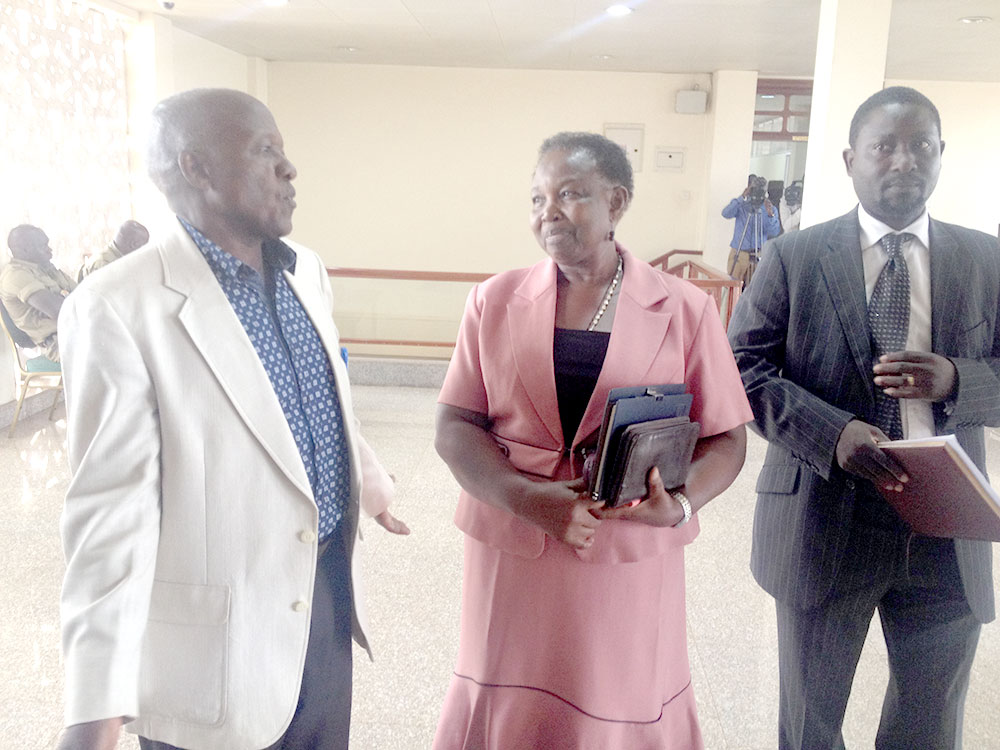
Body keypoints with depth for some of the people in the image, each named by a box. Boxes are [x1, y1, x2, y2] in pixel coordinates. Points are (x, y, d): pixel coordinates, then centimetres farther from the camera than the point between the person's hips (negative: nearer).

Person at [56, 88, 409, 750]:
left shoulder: (308, 272, 4)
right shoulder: (117, 308, -18)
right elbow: (112, 505, -20)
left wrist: (369, 477, 33)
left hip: (329, 597, 7)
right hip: (217, 638, -6)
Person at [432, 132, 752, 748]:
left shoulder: (685, 310, 0)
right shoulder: (496, 301, 4)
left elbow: (725, 438, 2)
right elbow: (455, 427, 0)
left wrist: (680, 503, -18)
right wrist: (527, 497, -17)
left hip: (630, 559, -1)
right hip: (512, 552, 2)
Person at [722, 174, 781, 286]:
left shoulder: (770, 209, 4)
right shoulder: (741, 205, 2)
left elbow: (775, 233, -7)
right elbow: (726, 214, -19)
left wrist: (771, 215, -23)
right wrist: (741, 197, -26)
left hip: (759, 255, 1)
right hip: (739, 253, -1)